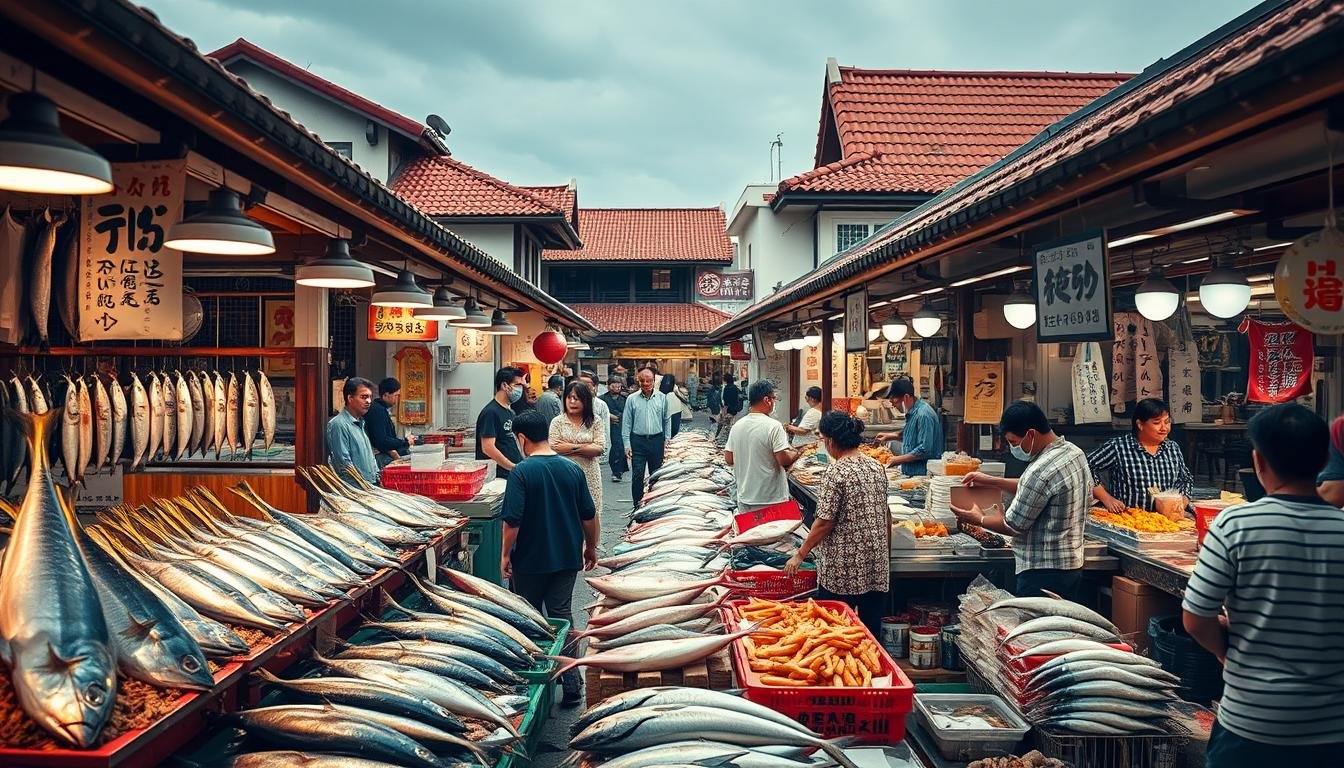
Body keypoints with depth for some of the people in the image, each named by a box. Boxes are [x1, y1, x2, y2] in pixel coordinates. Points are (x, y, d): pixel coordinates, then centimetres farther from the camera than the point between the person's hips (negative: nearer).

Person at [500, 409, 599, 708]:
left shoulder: (522, 472, -15)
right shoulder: (572, 469, -1)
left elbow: (513, 519, -18)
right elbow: (589, 515, 5)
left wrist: (505, 554, -6)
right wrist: (591, 548, 18)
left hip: (530, 560, -3)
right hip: (567, 557, 4)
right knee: (562, 615, 11)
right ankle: (571, 683, 9)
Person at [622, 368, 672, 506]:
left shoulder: (662, 398, 4)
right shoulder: (632, 399, -1)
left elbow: (667, 420, 11)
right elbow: (626, 423, 1)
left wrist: (667, 439, 6)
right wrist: (627, 444, -4)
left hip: (657, 440, 2)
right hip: (638, 441, -2)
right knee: (637, 475, -4)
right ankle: (638, 506, 4)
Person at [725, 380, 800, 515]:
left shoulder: (737, 426, 2)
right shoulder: (773, 426, -16)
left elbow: (729, 459, 6)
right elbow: (784, 460, -19)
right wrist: (796, 453, 0)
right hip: (771, 500, -6)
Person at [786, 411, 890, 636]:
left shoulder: (837, 472, -16)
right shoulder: (876, 467, 5)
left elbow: (824, 523, -15)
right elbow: (886, 515, 12)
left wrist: (800, 555, -5)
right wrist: (886, 553, 23)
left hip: (844, 568, -7)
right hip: (877, 566, 7)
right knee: (872, 630, 12)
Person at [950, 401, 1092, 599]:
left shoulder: (1041, 471, -24)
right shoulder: (1075, 452, 5)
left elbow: (1013, 526, -15)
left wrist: (979, 520, 2)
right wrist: (993, 482, 14)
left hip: (1044, 572, -10)